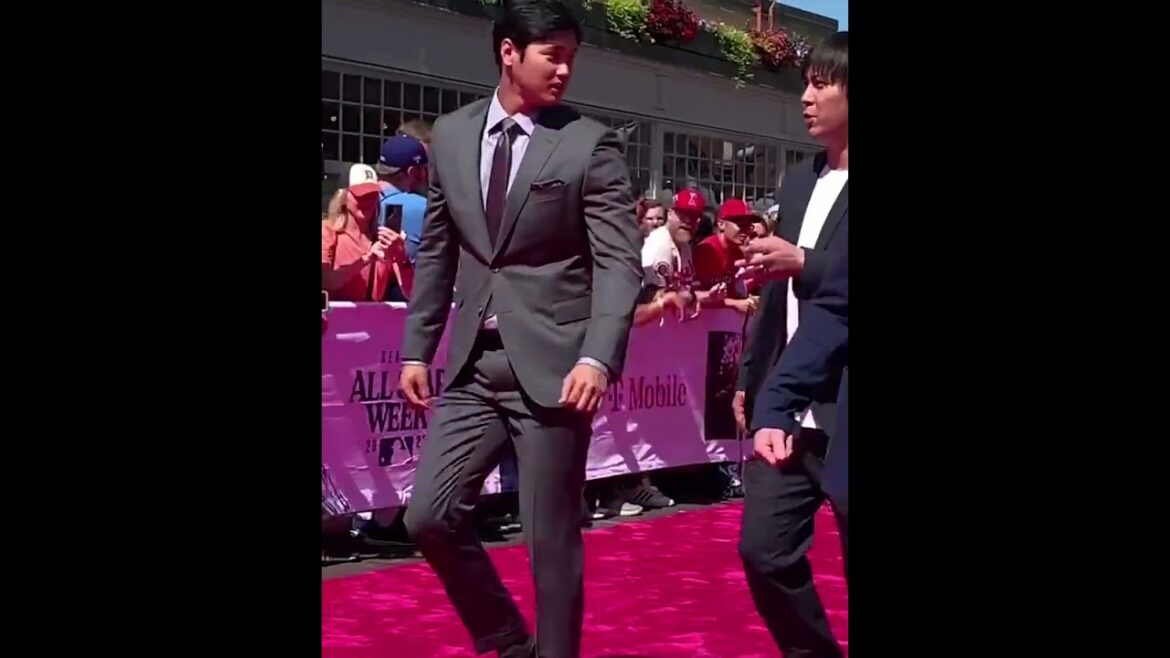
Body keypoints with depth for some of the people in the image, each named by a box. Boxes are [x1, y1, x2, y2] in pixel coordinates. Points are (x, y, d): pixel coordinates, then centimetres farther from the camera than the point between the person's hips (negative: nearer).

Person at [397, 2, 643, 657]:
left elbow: (620, 260, -9)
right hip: (473, 363, 4)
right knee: (431, 517, 2)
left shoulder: (590, 144, -4)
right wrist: (417, 347, 12)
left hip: (552, 363, -4)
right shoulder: (451, 134, 9)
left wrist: (599, 357, -22)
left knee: (552, 536, 2)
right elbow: (436, 251, 15)